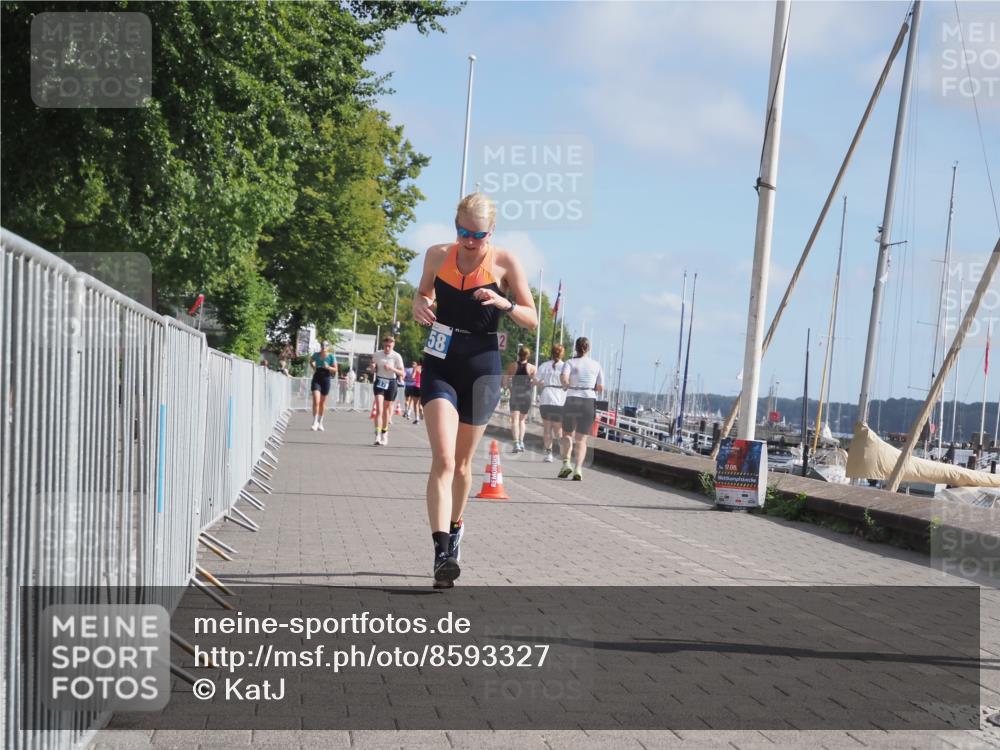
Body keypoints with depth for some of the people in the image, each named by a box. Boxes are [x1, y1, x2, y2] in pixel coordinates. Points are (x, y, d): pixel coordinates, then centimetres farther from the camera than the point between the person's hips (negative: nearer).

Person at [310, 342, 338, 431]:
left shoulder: (331, 356, -6)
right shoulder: (316, 354, -1)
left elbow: (335, 369, -2)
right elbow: (311, 360, 22)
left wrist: (328, 367, -21)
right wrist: (314, 367, 5)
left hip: (326, 378, 0)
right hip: (316, 378, 0)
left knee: (322, 402, 11)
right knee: (316, 401, -14)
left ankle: (320, 422, 26)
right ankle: (315, 422, -11)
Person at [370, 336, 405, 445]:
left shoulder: (396, 356, -5)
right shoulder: (377, 354, 2)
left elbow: (402, 373, -6)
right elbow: (373, 370, 13)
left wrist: (392, 368, -23)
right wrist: (373, 367, -11)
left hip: (391, 383, -1)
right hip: (379, 382, 1)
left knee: (386, 409, 10)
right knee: (379, 409, -12)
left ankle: (384, 433, 28)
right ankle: (378, 435, -19)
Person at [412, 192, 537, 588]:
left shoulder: (505, 262, -4)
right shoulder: (437, 255, 1)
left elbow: (532, 320, 0)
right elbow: (424, 292, 20)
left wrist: (503, 303, -20)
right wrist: (419, 305, -4)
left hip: (481, 366, 0)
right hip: (440, 364, 0)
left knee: (462, 462, 13)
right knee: (443, 459, -16)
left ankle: (455, 526, 39)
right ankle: (442, 551, -22)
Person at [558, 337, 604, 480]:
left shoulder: (571, 362, 2)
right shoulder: (596, 365, 9)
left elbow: (563, 377, -17)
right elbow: (600, 389, 7)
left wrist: (568, 385, 2)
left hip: (572, 400, -1)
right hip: (589, 401, 1)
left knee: (567, 434, 16)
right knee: (581, 439, 6)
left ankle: (566, 462, -4)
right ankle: (578, 468, -10)